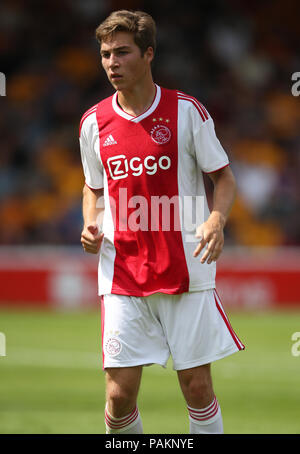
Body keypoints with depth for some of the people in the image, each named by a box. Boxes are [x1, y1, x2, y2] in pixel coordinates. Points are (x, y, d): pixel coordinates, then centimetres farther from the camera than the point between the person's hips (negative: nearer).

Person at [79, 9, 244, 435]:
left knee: (197, 385, 0)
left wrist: (216, 221, -16)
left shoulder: (186, 111, -3)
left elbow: (224, 177, 4)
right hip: (121, 277, 2)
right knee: (119, 394, -3)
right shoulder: (94, 123, 5)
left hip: (186, 273, -2)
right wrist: (91, 226, -1)